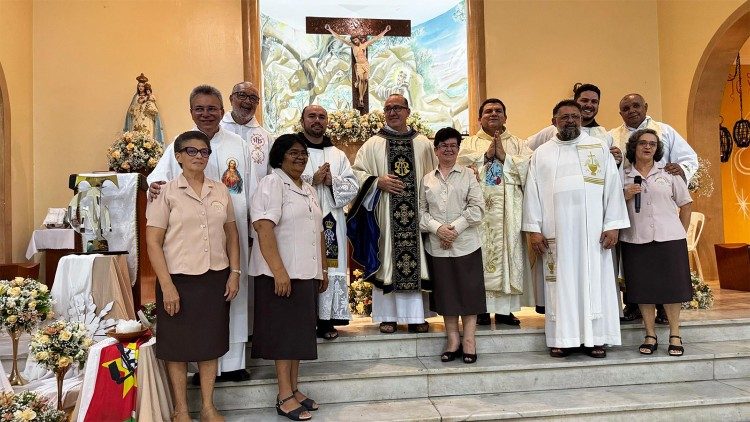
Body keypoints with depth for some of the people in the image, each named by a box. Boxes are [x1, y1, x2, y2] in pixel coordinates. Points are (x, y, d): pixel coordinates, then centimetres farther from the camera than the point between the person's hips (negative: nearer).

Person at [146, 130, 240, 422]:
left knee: (211, 344, 12)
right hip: (180, 279, -3)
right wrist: (167, 286, -13)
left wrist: (234, 272, 5)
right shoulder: (166, 193, -5)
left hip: (216, 278, 4)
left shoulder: (220, 191, 7)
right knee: (178, 346, 7)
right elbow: (153, 242, -8)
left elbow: (231, 234, 13)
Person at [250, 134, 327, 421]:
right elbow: (264, 229, -19)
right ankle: (285, 396, 8)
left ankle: (294, 389, 21)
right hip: (280, 273, -7)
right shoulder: (271, 184, -8)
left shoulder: (310, 190, 17)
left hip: (306, 273, 8)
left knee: (300, 331, 11)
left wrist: (323, 269, 18)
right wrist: (279, 272, -24)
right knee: (284, 331, -1)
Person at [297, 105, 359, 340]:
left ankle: (327, 320, 10)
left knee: (331, 267, 2)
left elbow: (353, 187, 9)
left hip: (331, 220, 4)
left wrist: (332, 181, -9)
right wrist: (312, 180, -15)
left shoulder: (338, 155, 17)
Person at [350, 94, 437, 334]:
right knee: (386, 259, 0)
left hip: (416, 213, 1)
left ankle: (415, 315, 7)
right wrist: (377, 182, -10)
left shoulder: (423, 144, 12)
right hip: (384, 212, -1)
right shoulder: (373, 144, 9)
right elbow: (357, 172, 5)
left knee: (416, 257, -1)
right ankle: (387, 315, 9)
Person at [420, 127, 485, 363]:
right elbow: (421, 211, 5)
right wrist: (437, 228, -11)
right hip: (437, 246, 2)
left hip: (466, 244, -2)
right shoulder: (427, 179, 11)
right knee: (446, 293, 6)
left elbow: (477, 207, -3)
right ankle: (453, 341, 14)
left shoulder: (468, 175, 5)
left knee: (469, 291, 1)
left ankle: (469, 341, 10)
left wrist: (455, 228, -12)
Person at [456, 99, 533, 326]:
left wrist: (504, 156, -7)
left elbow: (529, 166, 0)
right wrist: (486, 155, -6)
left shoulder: (517, 143, 17)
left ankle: (505, 309, 6)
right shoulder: (469, 143, 15)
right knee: (481, 252, -5)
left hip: (509, 208, 1)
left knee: (509, 252, -1)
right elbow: (460, 163, -4)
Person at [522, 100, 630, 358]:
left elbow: (612, 187, 3)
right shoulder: (541, 154, 10)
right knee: (560, 282, 3)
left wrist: (612, 225, -5)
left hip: (592, 230, 0)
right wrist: (534, 229, -2)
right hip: (556, 231, 1)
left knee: (594, 280, 2)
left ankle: (595, 337, 11)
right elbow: (532, 192, 6)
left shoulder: (599, 148, 8)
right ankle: (562, 338, 10)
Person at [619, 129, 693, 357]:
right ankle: (650, 335, 14)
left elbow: (686, 204, 11)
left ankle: (675, 336, 15)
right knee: (643, 288, 3)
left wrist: (682, 233, 7)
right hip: (636, 240, 0)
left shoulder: (669, 173, 7)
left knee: (671, 286, 3)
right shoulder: (623, 176, 7)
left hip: (669, 238, 0)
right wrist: (626, 196, -9)